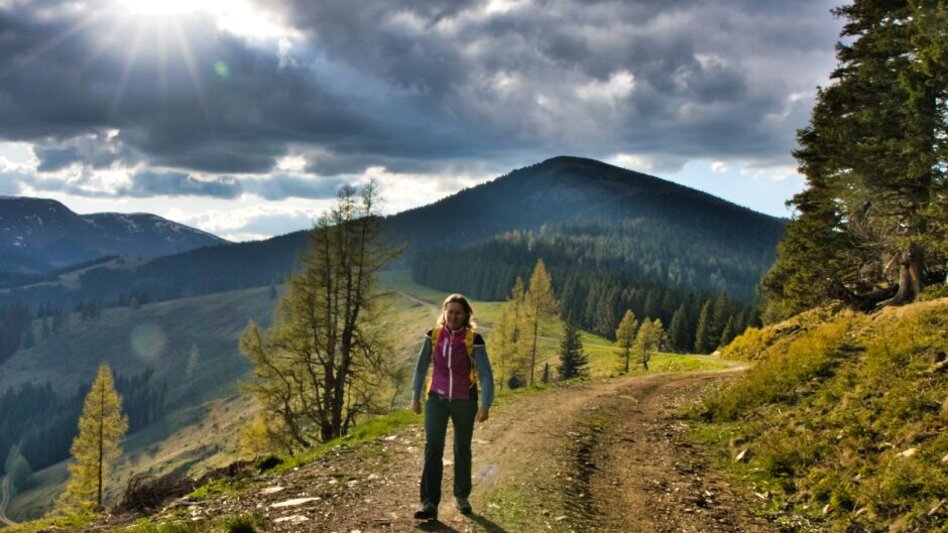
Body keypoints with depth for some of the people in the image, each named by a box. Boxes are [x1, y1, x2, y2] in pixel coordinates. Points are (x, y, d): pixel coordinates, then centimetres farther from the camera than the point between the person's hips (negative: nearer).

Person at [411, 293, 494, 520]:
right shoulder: (433, 335, -5)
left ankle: (461, 496, 34)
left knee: (462, 449, 13)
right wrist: (415, 396, 9)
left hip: (464, 402, -1)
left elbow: (486, 374, -14)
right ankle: (430, 504, -14)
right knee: (432, 448, -11)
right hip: (437, 399, 1)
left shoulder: (473, 340, -13)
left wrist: (485, 406, -21)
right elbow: (421, 367, 6)